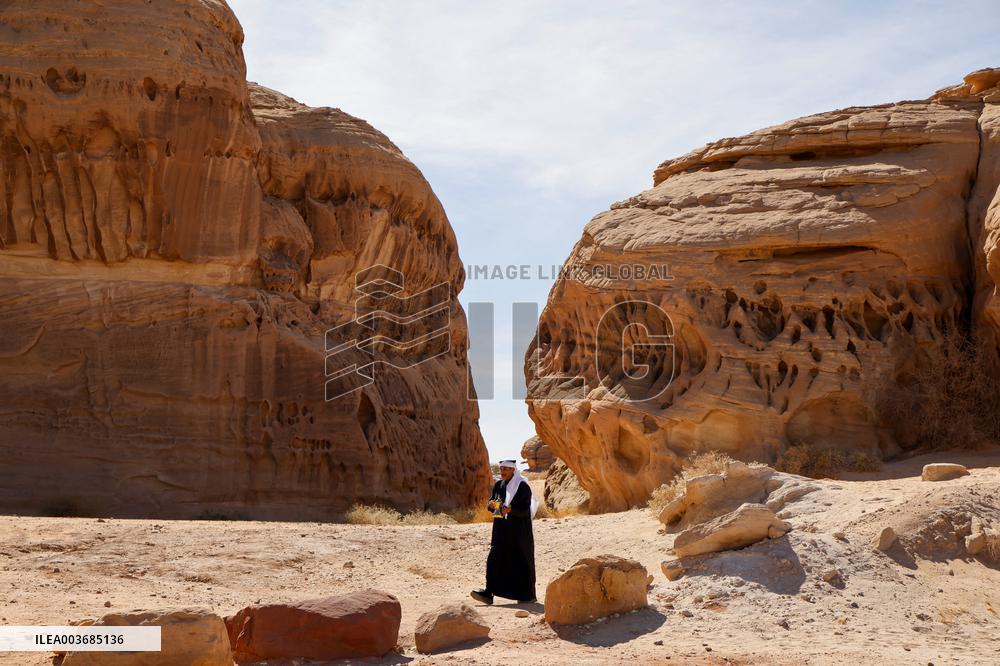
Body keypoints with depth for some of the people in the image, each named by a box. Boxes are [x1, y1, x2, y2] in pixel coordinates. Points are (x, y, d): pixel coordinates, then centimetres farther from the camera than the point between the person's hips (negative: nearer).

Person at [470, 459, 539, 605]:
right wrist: (491, 505, -11)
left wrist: (510, 510, -33)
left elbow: (525, 510, -15)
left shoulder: (523, 487, -10)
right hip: (501, 530, 6)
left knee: (522, 562, 3)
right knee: (494, 560, -5)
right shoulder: (498, 485, 9)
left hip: (519, 531, -6)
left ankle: (528, 594, 16)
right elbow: (492, 503, 13)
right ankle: (488, 593, -8)